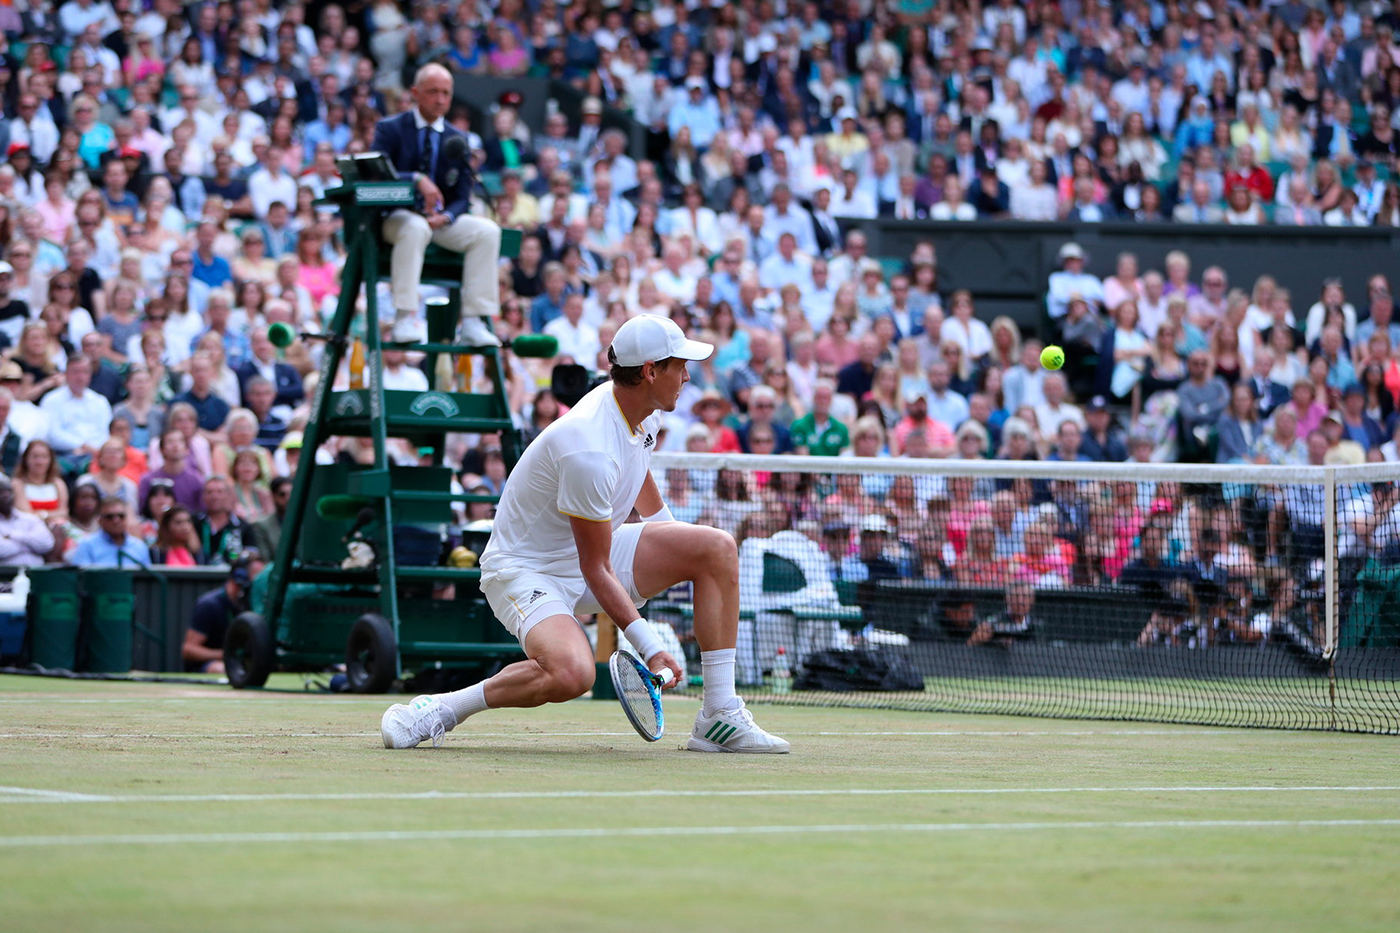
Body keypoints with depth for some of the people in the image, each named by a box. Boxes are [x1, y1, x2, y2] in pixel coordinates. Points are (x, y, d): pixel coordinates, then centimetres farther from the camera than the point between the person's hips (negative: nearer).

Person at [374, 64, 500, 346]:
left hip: (441, 219, 4)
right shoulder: (390, 129, 2)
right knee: (415, 227, -39)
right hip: (396, 216, -4)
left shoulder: (457, 139, 12)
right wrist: (417, 180, -29)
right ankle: (404, 317, -38)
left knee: (487, 230, -22)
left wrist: (445, 217, -17)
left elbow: (462, 198, 7)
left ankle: (473, 321, -26)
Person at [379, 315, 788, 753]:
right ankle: (438, 709, -17)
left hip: (596, 549, 10)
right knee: (572, 672, -37)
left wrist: (668, 530, 33)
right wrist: (649, 645, -28)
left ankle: (721, 718, -3)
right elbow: (595, 569, -26)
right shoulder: (589, 451, -31)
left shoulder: (646, 411, -3)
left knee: (717, 548, -5)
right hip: (525, 567, -10)